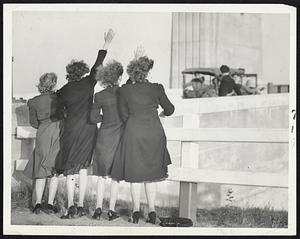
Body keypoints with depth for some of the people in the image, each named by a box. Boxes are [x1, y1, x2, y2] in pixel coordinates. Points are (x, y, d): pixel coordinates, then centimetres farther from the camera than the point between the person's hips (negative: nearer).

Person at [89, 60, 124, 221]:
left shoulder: (99, 96, -4)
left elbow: (93, 118, -3)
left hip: (104, 137, 0)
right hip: (120, 136, 0)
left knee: (101, 175, 10)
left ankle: (98, 207, 5)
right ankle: (112, 210, 6)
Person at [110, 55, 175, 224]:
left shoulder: (125, 90, -2)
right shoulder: (157, 88, -1)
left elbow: (124, 115, 4)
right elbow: (170, 109, 10)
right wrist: (161, 114, 31)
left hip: (134, 133, -1)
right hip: (154, 132, 1)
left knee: (135, 173, 5)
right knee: (151, 173, 10)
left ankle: (136, 210, 4)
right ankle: (152, 210, 9)